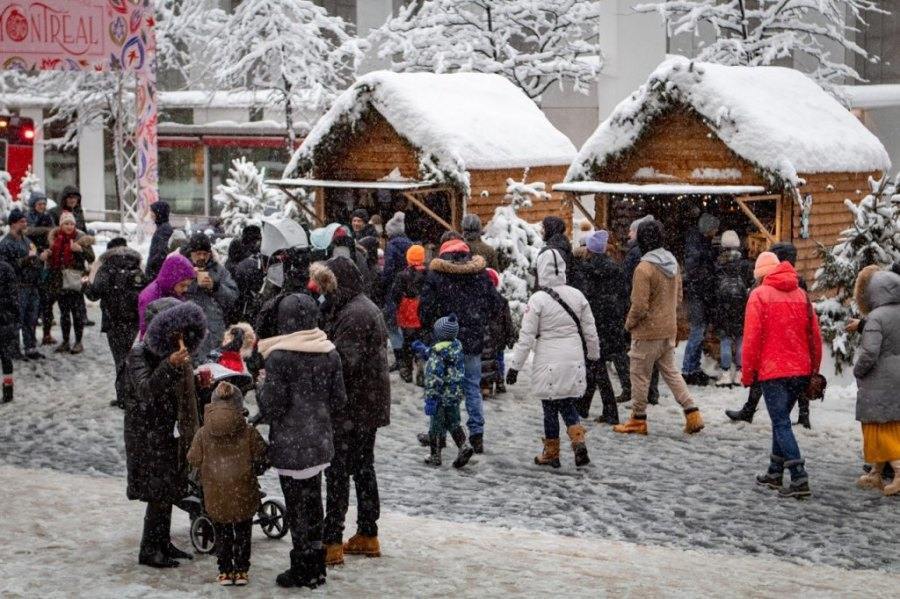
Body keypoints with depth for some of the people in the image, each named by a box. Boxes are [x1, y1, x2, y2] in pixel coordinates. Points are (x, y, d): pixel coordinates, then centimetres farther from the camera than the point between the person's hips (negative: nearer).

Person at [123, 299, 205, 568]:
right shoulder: (139, 354, -14)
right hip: (147, 433, -8)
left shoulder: (175, 352, 10)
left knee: (169, 491, 12)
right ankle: (148, 550, -1)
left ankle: (162, 543, 23)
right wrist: (170, 365, -41)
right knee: (159, 493, -8)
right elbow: (146, 390, -30)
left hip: (169, 433, 8)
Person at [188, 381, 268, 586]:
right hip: (243, 494, 0)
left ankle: (225, 571, 15)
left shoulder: (203, 434, -6)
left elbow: (194, 460, 3)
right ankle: (241, 570, 16)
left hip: (215, 496, 0)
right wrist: (254, 470, 19)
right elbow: (261, 456, -2)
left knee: (222, 534, 14)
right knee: (243, 533, 15)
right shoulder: (249, 433, -9)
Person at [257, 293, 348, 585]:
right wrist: (339, 435, 18)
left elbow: (273, 405, -15)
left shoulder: (279, 356, -17)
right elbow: (339, 399, 6)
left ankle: (303, 570, 11)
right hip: (320, 441, 6)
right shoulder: (329, 353, 1)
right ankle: (316, 567, 24)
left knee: (297, 506, 4)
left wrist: (262, 388, 5)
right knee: (313, 501, 17)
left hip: (290, 444, -6)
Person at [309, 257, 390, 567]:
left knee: (338, 471, -6)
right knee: (363, 467, 17)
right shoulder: (367, 307, 14)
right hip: (369, 405, 10)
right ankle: (368, 536, 25)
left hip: (353, 407, -10)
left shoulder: (353, 314, -19)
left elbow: (342, 361, -26)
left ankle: (331, 542, -4)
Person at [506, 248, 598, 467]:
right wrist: (593, 355, 24)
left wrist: (515, 365, -4)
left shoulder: (538, 299, -12)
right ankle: (578, 440, -5)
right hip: (574, 359, 4)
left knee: (550, 408, 8)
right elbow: (590, 330, 10)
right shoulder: (577, 295, 1)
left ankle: (551, 453, 16)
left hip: (549, 362, -4)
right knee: (568, 404, 16)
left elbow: (526, 336, -11)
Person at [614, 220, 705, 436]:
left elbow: (639, 306, -22)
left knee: (640, 375, 6)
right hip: (669, 329, 7)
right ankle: (692, 413, 8)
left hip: (647, 332, -7)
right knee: (671, 372, 16)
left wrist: (629, 323, -4)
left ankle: (638, 420, 16)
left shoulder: (644, 268, -22)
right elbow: (678, 297, 13)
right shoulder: (673, 264, 3)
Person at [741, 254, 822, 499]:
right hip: (800, 371, 6)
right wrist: (814, 369, 17)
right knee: (781, 419, 19)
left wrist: (747, 373, -2)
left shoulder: (759, 295, -7)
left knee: (781, 423, -5)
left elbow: (752, 337, -10)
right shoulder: (801, 295, 8)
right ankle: (775, 472, 26)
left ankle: (799, 478, -16)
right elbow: (815, 335, 9)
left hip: (773, 371, -6)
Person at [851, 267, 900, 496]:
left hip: (879, 382, -7)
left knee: (881, 428, 1)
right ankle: (876, 474, 25)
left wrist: (858, 371, -7)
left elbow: (869, 353, -24)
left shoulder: (876, 318, -18)